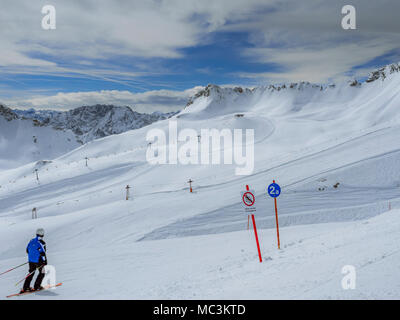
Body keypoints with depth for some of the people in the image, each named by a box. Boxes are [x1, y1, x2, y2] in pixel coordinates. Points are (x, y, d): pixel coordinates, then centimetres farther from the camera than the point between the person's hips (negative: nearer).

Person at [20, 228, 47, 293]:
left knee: (31, 273, 18)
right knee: (42, 273, 11)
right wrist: (45, 261, -12)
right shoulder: (41, 242, -17)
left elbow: (27, 250, 15)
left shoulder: (31, 241, 5)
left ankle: (25, 288, 14)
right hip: (38, 260, -6)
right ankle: (36, 287, 9)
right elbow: (42, 253, -21)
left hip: (31, 260, 6)